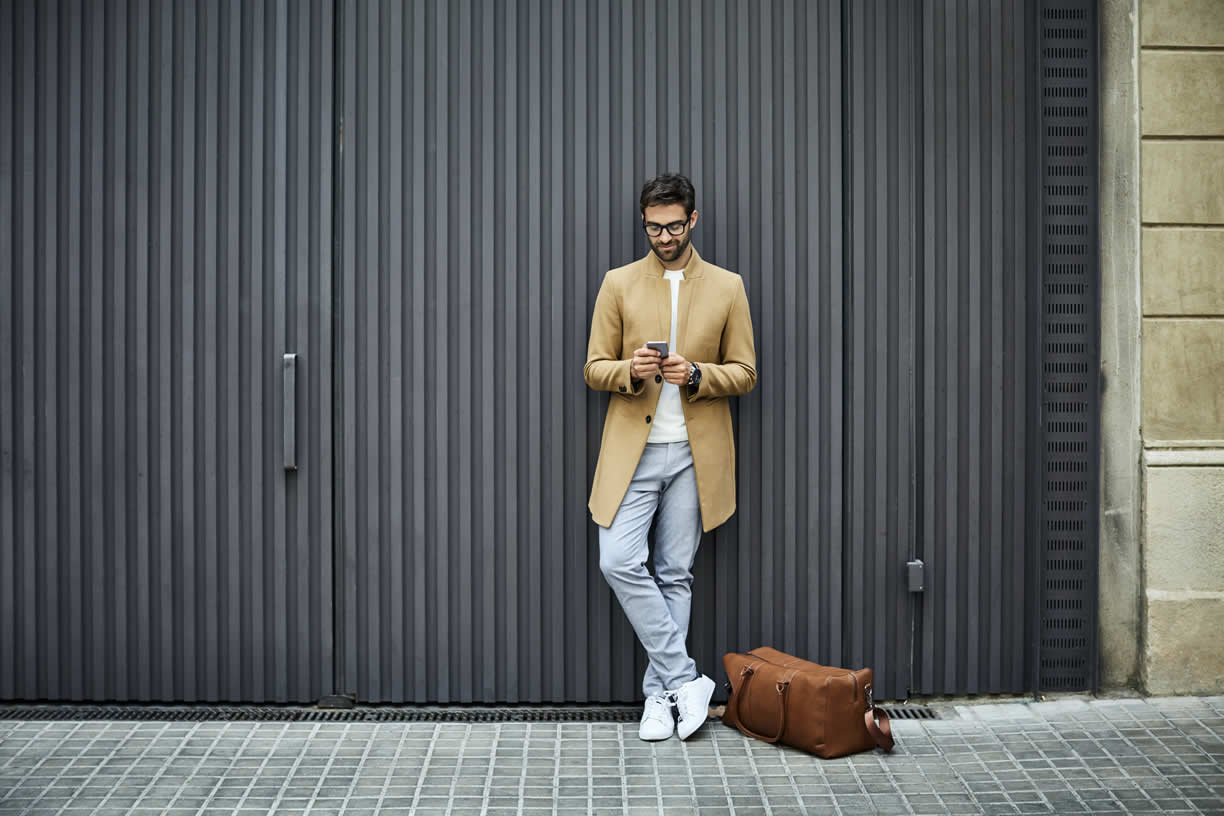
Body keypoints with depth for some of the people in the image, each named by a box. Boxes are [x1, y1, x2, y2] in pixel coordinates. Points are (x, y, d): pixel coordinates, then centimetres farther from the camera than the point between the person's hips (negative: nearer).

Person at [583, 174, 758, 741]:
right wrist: (630, 371, -16)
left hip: (695, 454, 0)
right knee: (619, 563, -12)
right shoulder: (619, 284, 6)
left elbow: (745, 372, 5)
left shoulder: (727, 287, 6)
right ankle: (685, 679, 0)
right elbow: (593, 369, 6)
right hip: (631, 450, 0)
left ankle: (659, 693, 17)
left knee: (675, 575, 5)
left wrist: (695, 375, -14)